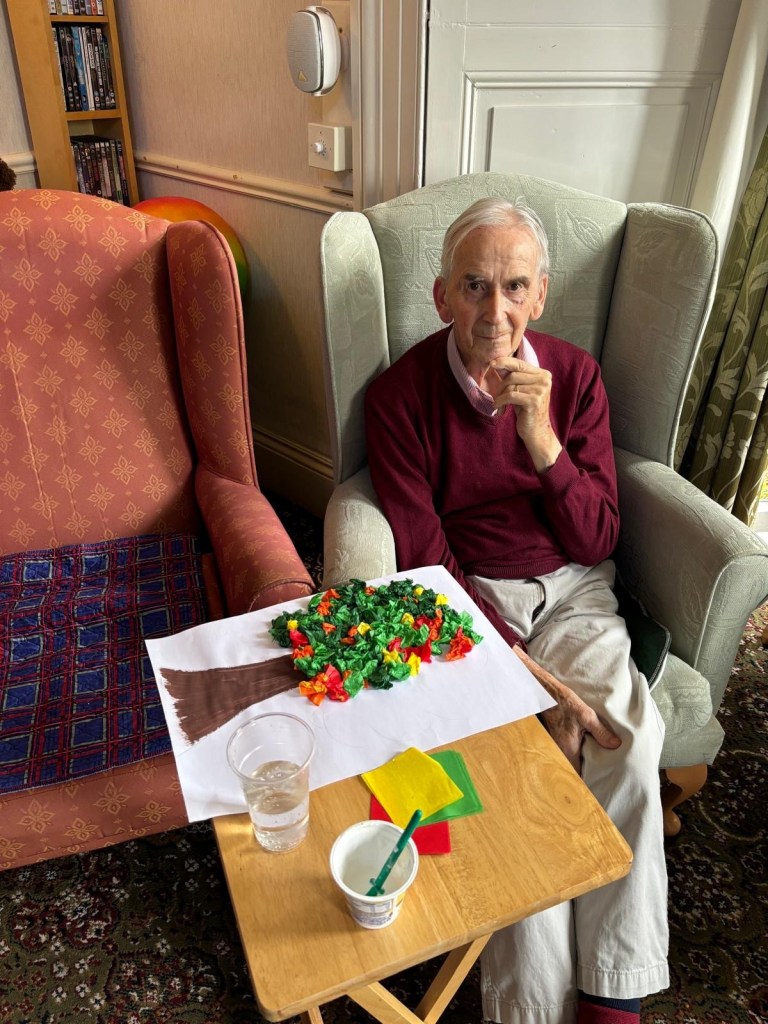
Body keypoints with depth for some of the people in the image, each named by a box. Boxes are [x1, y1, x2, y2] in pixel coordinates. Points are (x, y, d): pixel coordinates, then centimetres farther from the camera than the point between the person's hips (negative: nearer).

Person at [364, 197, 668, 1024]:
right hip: (465, 598, -2)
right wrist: (525, 669, -21)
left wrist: (544, 443, -21)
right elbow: (423, 558, -12)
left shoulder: (575, 375, -2)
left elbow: (595, 543, -3)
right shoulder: (401, 394, -10)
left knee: (627, 736, -22)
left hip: (570, 589, 3)